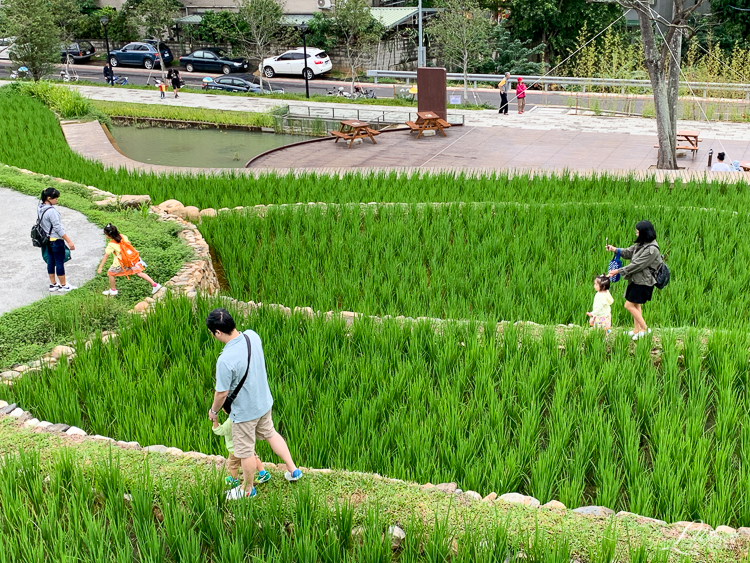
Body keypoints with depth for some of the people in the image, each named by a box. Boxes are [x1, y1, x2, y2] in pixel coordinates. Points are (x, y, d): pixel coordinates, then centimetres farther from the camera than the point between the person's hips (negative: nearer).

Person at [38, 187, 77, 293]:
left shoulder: (40, 208, 1)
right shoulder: (51, 211, -24)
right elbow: (58, 228, -22)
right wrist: (69, 241, -18)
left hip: (47, 239, 9)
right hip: (56, 240, -9)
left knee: (51, 261, 15)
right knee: (60, 262, 2)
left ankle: (53, 284, 24)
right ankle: (63, 285, 12)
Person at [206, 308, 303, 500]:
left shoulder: (225, 360, -35)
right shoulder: (252, 336, -14)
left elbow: (222, 393, -22)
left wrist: (213, 411, -3)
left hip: (244, 411, -7)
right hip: (264, 402, 7)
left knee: (245, 451, 15)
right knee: (270, 433, 30)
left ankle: (247, 490, 37)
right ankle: (293, 470, 40)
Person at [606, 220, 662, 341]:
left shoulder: (652, 249, -22)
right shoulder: (641, 244, 7)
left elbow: (637, 265, -23)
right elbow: (629, 252, 15)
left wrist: (618, 271, -21)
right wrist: (615, 249, -2)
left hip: (643, 282, -10)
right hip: (636, 280, 10)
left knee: (629, 305, -7)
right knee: (636, 305, 15)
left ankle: (645, 329, 3)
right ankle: (636, 330, 25)